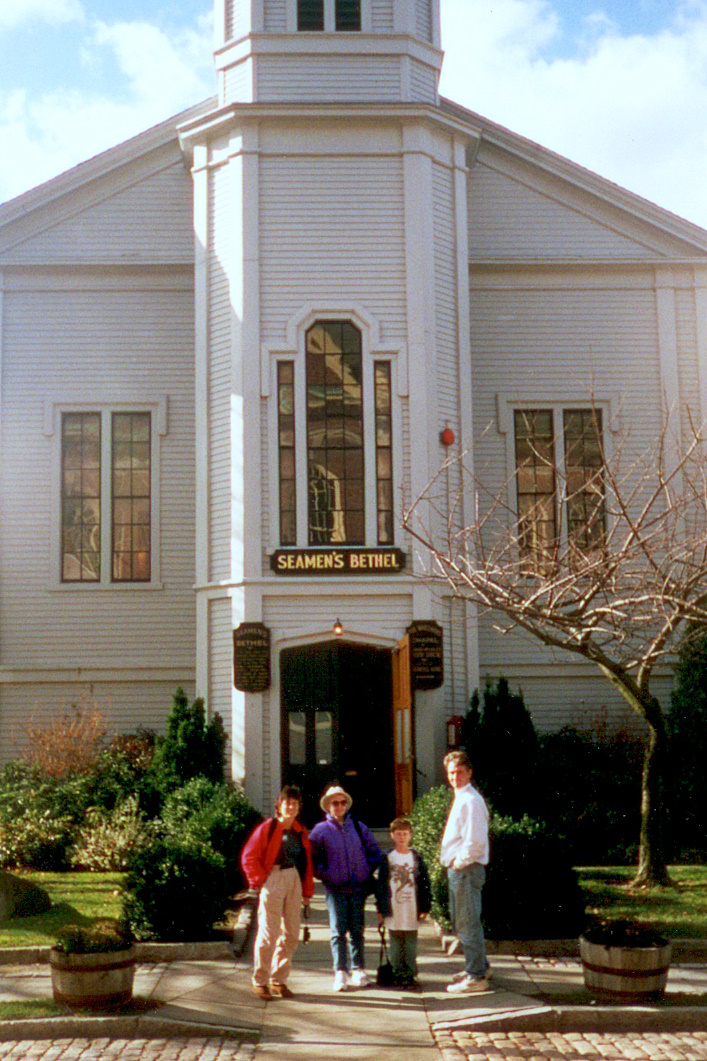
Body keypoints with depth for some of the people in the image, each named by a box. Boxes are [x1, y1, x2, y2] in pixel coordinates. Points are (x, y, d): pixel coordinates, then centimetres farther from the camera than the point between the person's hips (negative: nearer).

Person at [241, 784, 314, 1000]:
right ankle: (260, 981, 6)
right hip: (273, 881, -6)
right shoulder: (267, 828, -5)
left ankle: (279, 980, 19)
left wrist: (307, 891, 12)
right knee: (268, 933, -6)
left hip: (294, 881, 6)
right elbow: (249, 857, -5)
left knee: (291, 933, 8)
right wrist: (259, 880, -11)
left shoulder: (301, 832, 12)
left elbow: (307, 862, 16)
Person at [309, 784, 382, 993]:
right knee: (338, 930, -5)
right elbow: (313, 858, 2)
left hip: (358, 887, 3)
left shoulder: (358, 827, 9)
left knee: (357, 930, 7)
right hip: (335, 888, -2)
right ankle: (340, 973, -2)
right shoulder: (320, 830, 0)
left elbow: (374, 852, 15)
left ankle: (358, 970, 16)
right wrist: (325, 875, -7)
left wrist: (368, 872, 5)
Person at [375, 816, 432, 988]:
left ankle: (410, 974, 11)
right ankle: (399, 974, 12)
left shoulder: (416, 858, 5)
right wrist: (381, 909, 2)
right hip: (393, 911, 0)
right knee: (395, 943, 4)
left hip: (412, 911, 0)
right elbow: (381, 885, 5)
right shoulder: (387, 859, 3)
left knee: (411, 944, 3)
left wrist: (425, 907, 1)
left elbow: (425, 884, 6)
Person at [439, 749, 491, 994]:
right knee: (460, 921, 19)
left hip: (467, 869, -11)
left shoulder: (470, 800, -17)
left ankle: (476, 977, -1)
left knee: (468, 923, -6)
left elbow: (476, 841, -24)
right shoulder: (460, 798, 16)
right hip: (458, 868, 11)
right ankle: (476, 967, 31)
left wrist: (459, 863, -14)